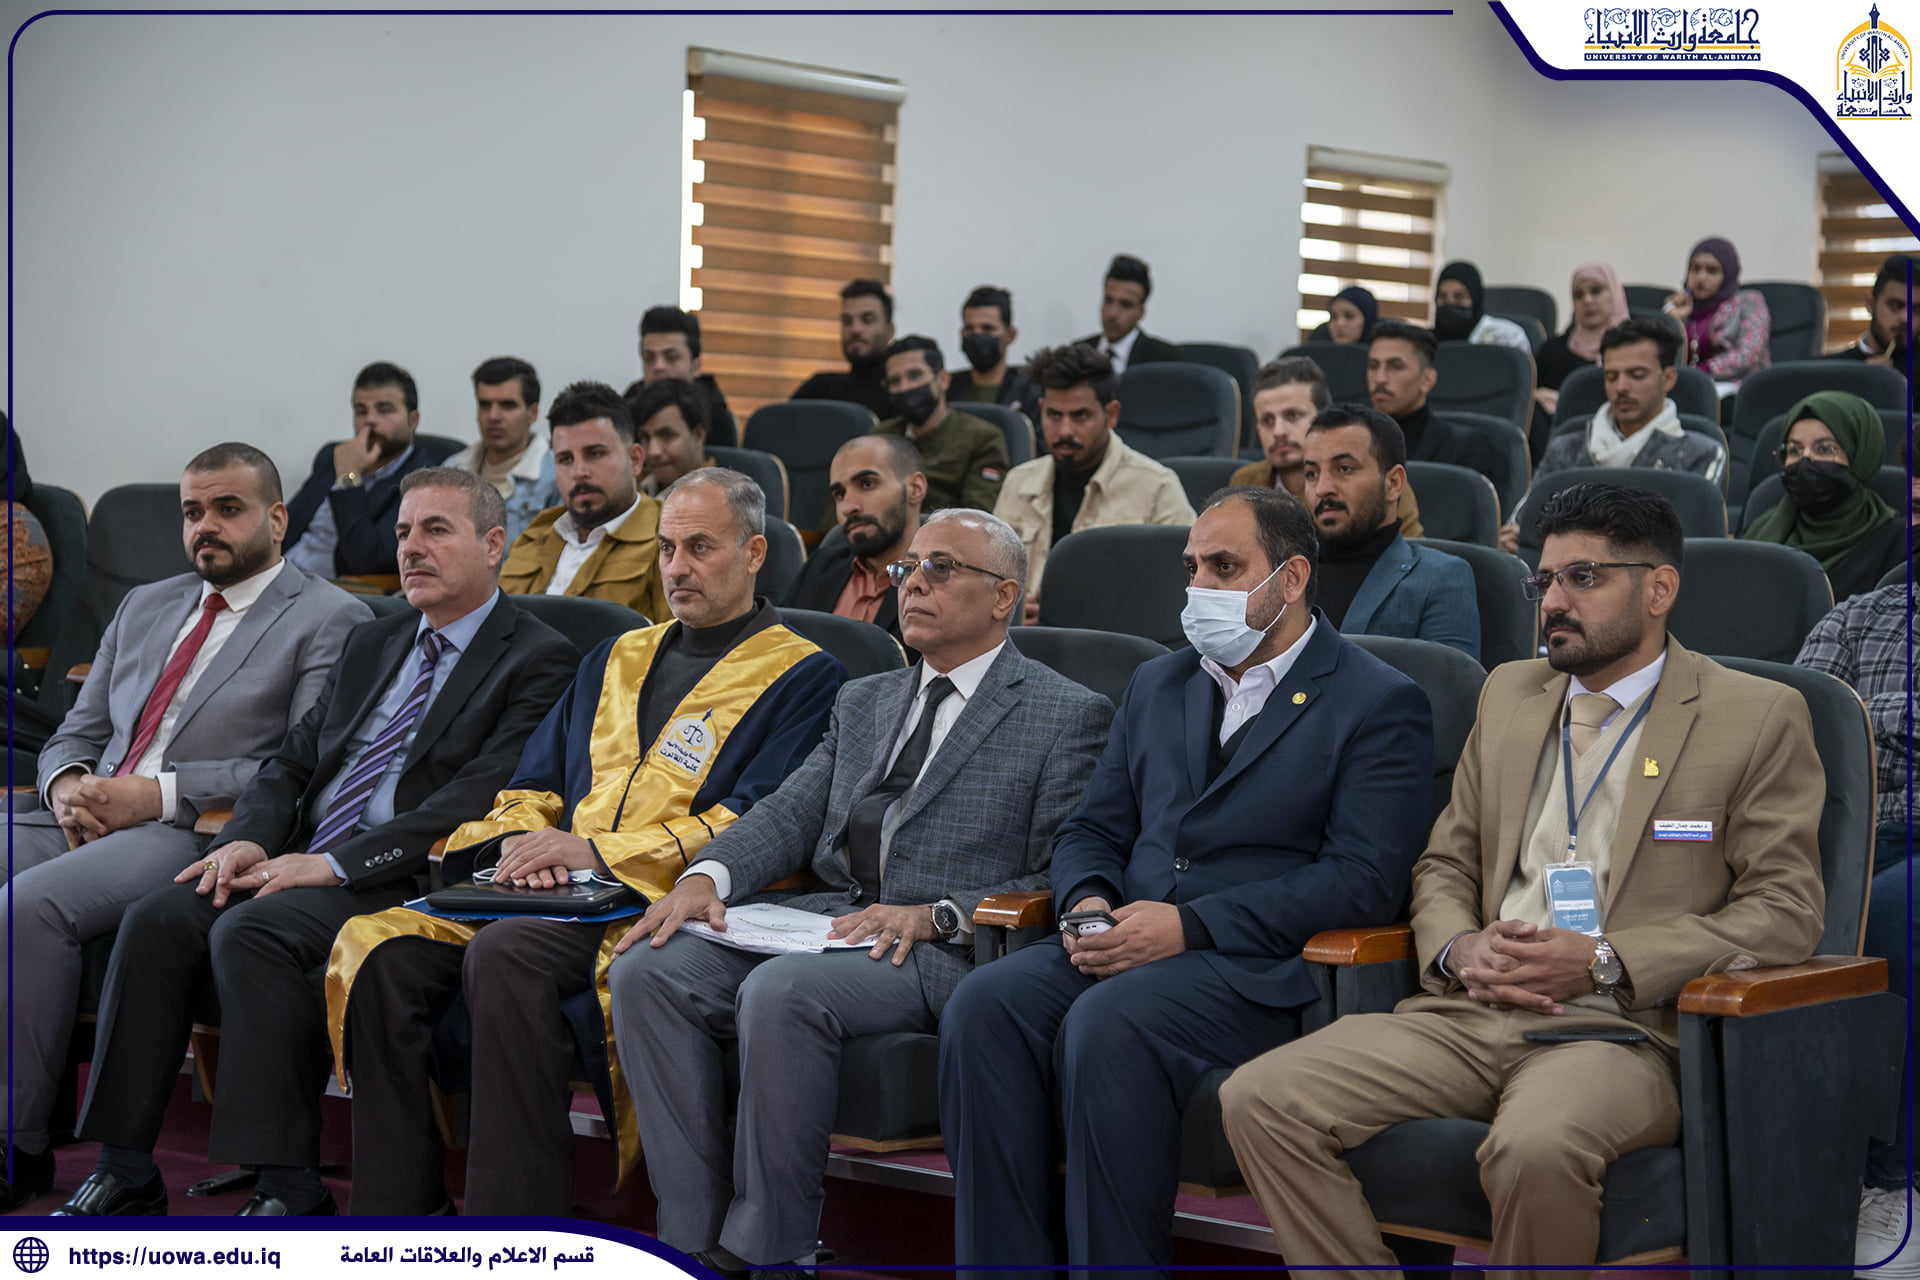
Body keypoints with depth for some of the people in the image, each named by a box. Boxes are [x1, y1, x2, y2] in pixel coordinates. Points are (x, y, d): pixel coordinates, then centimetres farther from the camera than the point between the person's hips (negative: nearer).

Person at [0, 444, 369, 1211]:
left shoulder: (329, 620, 4)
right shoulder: (144, 607, 26)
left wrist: (159, 794, -15)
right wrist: (66, 785, -1)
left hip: (196, 833, -7)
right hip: (87, 819, 7)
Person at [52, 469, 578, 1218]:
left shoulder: (538, 661, -1)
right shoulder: (370, 645, 24)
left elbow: (478, 801, -13)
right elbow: (291, 764, 21)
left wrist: (335, 863, -18)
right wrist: (248, 840, -2)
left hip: (403, 880, -7)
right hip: (301, 862, 7)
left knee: (252, 930, -31)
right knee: (157, 920, -17)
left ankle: (288, 1187, -26)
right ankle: (124, 1175, -13)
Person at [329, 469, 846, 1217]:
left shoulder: (802, 676, 5)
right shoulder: (616, 659, 27)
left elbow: (756, 829, -8)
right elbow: (535, 786, 25)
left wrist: (597, 850, -14)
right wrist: (526, 842, -1)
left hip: (663, 903, -7)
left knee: (504, 954, -35)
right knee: (376, 946, -17)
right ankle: (395, 1212, -13)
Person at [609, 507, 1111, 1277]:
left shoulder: (1067, 716, 4)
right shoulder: (863, 703, 25)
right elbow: (790, 813, 14)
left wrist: (937, 915, -18)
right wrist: (708, 876, -7)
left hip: (947, 950, -6)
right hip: (827, 918, 7)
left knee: (782, 992, -34)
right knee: (648, 970, -18)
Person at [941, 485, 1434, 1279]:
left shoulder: (1381, 705, 1)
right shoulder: (1157, 686, 23)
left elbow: (1364, 879, -10)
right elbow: (1093, 828, 22)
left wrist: (1189, 926, -16)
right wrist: (1088, 903, -4)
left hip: (1259, 970, -6)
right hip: (1124, 944, 6)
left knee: (1108, 1026, -34)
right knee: (985, 1003, -24)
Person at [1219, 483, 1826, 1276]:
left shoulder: (1759, 719, 5)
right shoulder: (1510, 693, 22)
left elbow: (1786, 911, -2)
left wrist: (1604, 961, -13)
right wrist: (1458, 950, -1)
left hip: (1623, 1029, -5)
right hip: (1470, 1016, 5)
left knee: (1538, 1143, -40)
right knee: (1259, 1100, -18)